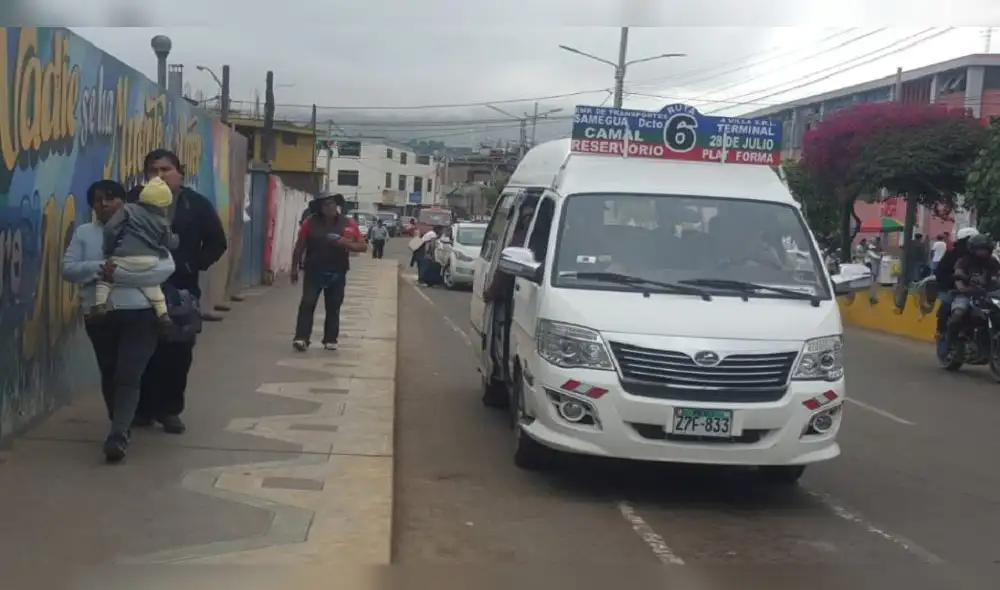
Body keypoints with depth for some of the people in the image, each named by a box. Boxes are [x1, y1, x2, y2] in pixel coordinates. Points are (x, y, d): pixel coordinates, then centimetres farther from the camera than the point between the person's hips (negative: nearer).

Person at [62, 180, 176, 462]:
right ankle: (121, 426, 33)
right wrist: (99, 267, -18)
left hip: (139, 314, -3)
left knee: (128, 376, -13)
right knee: (109, 375, 14)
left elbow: (166, 268, -11)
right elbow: (68, 269, 1)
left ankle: (118, 436, -16)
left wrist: (119, 273, -18)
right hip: (99, 315, 4)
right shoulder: (83, 233, 9)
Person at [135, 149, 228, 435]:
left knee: (178, 353, 3)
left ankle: (170, 409, 14)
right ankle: (143, 407, 14)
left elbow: (217, 242, 5)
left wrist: (192, 266, -6)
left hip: (181, 290, 1)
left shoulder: (197, 205, 1)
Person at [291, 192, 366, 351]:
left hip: (337, 274, 2)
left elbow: (363, 246, 1)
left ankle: (331, 339, 15)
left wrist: (347, 244, -16)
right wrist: (294, 268, 3)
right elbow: (299, 247, 3)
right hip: (313, 271, -1)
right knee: (307, 304, -8)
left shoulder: (348, 224, 0)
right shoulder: (311, 222, -3)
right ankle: (301, 338, -9)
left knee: (333, 307, 7)